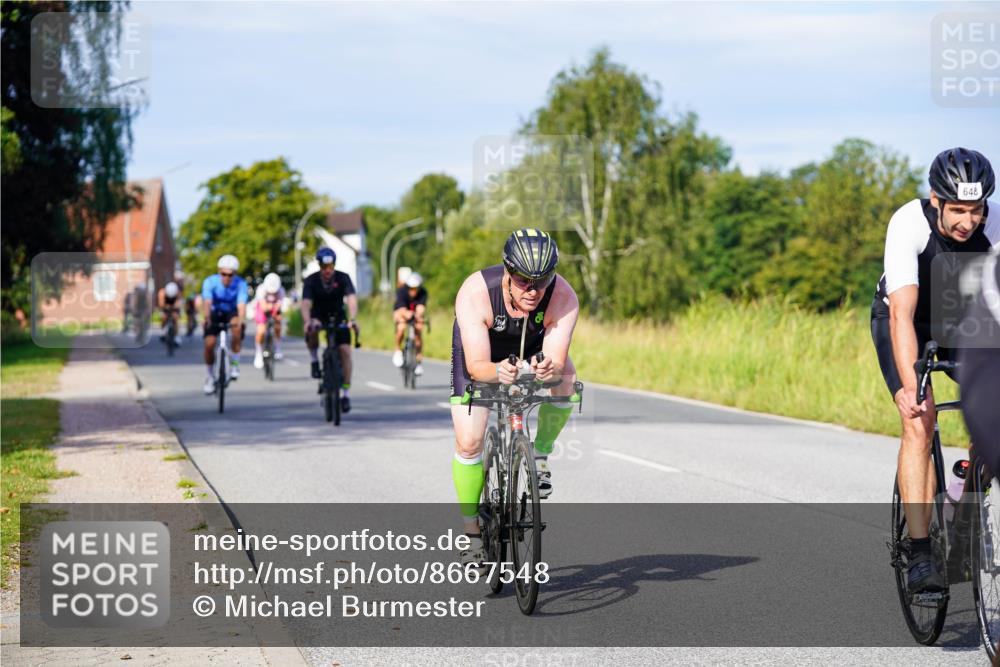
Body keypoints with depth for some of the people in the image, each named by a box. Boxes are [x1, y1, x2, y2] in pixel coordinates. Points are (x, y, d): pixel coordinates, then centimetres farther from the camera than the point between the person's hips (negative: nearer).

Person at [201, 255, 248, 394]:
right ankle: (210, 376, 8)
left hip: (232, 313, -1)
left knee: (236, 328, -34)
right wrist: (206, 318, -56)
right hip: (215, 313, 1)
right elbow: (207, 302, -37)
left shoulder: (240, 284, -25)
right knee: (209, 343, -16)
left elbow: (241, 305, -37)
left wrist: (240, 321, -56)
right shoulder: (210, 282, -25)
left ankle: (234, 363, -17)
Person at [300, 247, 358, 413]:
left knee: (345, 350, -15)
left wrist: (352, 319, -50)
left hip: (338, 317, 1)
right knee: (312, 330, -37)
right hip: (318, 316, -1)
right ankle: (314, 360, -10)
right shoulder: (311, 281, -19)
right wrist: (307, 321, -51)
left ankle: (345, 394, -8)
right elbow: (306, 303, -31)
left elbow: (352, 299, -31)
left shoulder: (343, 278, -19)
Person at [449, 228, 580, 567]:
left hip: (532, 347, 2)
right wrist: (497, 372, -62)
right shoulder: (475, 294, -39)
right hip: (480, 352, -1)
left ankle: (540, 456, -7)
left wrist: (550, 369, -63)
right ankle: (471, 530, 9)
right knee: (468, 443, -11)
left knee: (566, 376, -31)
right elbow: (476, 366, -40)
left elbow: (556, 359, -40)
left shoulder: (563, 297, -34)